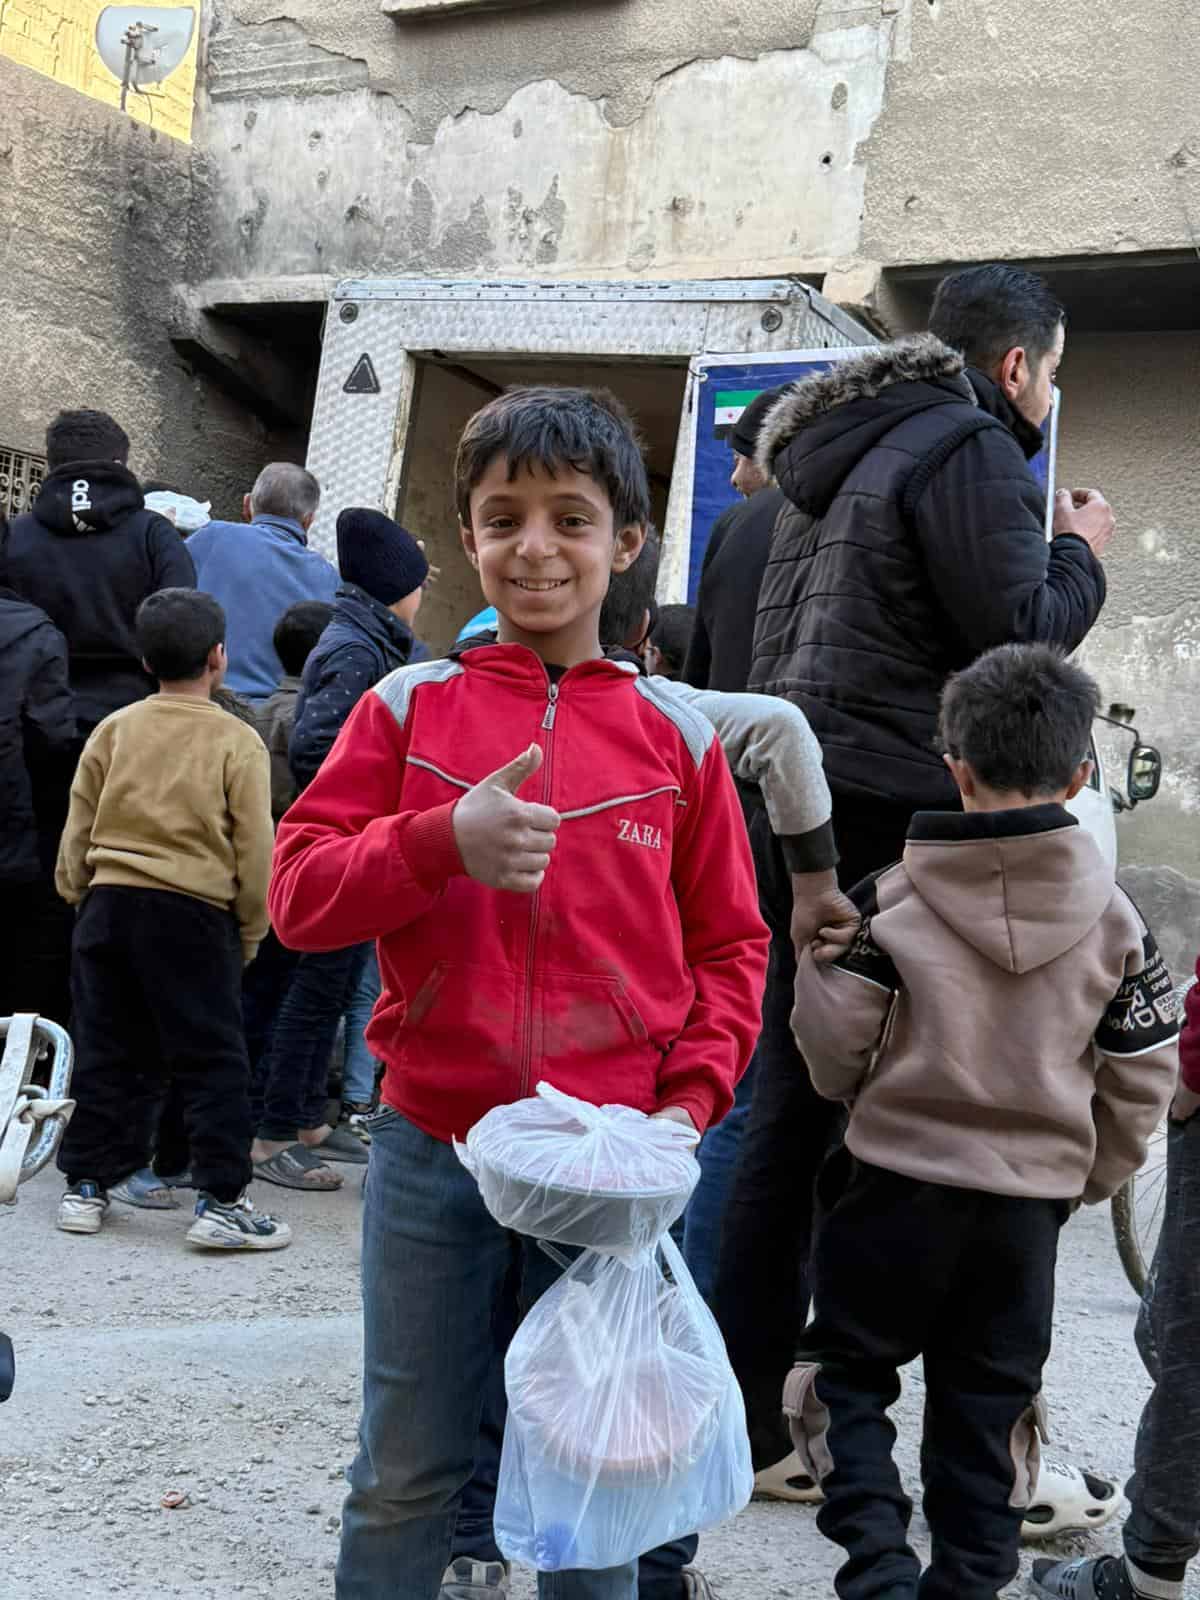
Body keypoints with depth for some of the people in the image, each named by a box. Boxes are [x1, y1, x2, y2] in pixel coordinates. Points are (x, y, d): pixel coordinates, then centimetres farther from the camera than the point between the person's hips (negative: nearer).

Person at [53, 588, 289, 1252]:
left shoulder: (113, 730, 6)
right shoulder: (237, 741, -4)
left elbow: (77, 830, 9)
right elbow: (255, 849, -5)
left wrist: (78, 898, 22)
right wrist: (249, 933, 5)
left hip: (108, 905, 4)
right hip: (194, 915, -4)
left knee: (105, 1053, 14)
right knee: (213, 1063, 2)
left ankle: (84, 1185, 21)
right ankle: (221, 1201, 2)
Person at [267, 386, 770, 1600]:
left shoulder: (672, 733, 1)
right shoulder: (410, 707, 0)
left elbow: (727, 943, 7)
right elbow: (297, 892, -4)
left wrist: (693, 1095, -7)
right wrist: (444, 842, -20)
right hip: (431, 1149, 0)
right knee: (405, 1474, 14)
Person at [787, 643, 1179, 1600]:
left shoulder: (891, 901, -12)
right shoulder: (1115, 919, -3)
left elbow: (833, 1040, -9)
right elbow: (1141, 1082, 2)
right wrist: (1085, 1181, 16)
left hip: (898, 1182, -2)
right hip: (1031, 1203, 3)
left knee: (848, 1373, 13)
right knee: (988, 1406, 15)